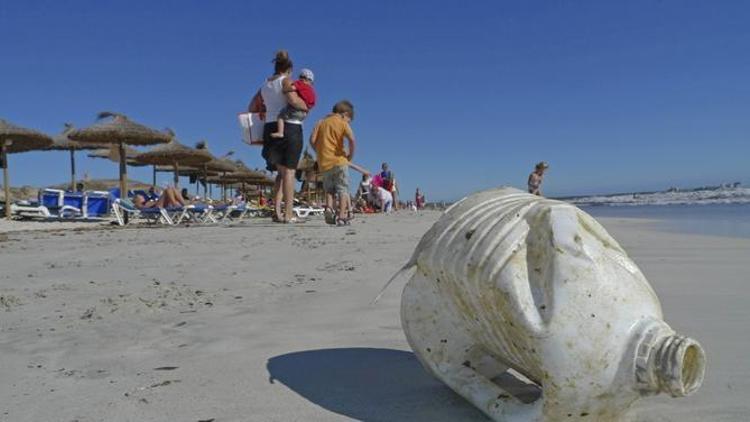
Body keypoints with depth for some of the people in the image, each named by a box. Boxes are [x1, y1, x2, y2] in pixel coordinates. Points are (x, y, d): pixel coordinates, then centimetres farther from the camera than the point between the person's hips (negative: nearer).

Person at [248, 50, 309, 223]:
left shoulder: (265, 85, 18)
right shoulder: (286, 81, -2)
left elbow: (251, 108, 22)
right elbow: (293, 99, -22)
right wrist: (306, 107, -5)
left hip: (270, 128, 7)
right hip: (289, 127, -6)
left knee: (281, 171, 14)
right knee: (289, 171, -5)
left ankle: (277, 212, 7)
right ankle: (288, 214, -8)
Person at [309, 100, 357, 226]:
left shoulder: (321, 122, 13)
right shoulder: (342, 123, 0)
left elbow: (312, 140, 1)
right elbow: (352, 140, -16)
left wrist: (320, 153, 13)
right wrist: (351, 155, -3)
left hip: (323, 163, 4)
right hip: (338, 161, -4)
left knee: (329, 190, 17)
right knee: (343, 189, 4)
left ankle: (329, 209, -5)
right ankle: (342, 217, -4)